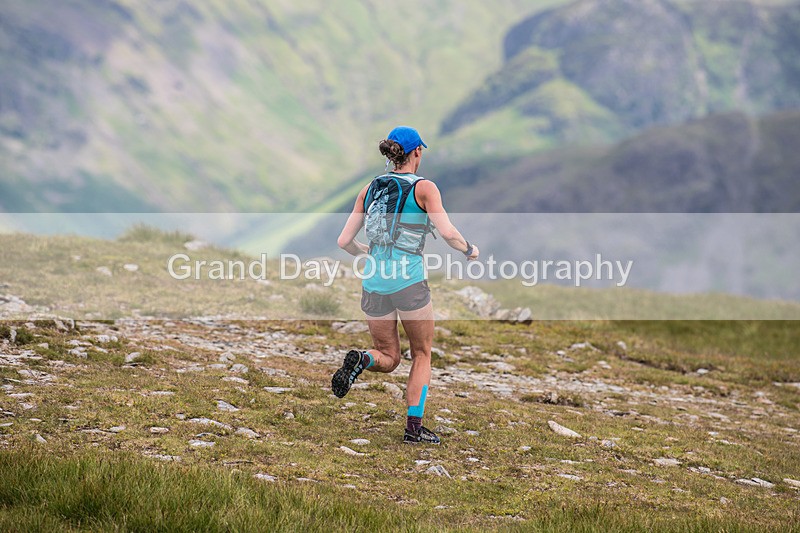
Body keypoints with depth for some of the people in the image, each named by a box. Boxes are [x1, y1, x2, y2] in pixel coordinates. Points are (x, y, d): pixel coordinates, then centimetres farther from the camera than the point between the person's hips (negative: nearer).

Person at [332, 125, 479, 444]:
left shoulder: (370, 189, 11)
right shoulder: (424, 188, -2)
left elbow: (344, 242, 9)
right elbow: (447, 232, -14)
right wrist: (468, 250, 6)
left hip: (374, 283, 4)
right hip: (409, 281, -4)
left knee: (389, 359, 17)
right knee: (422, 356, 16)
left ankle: (362, 359, -18)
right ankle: (414, 427, 7)